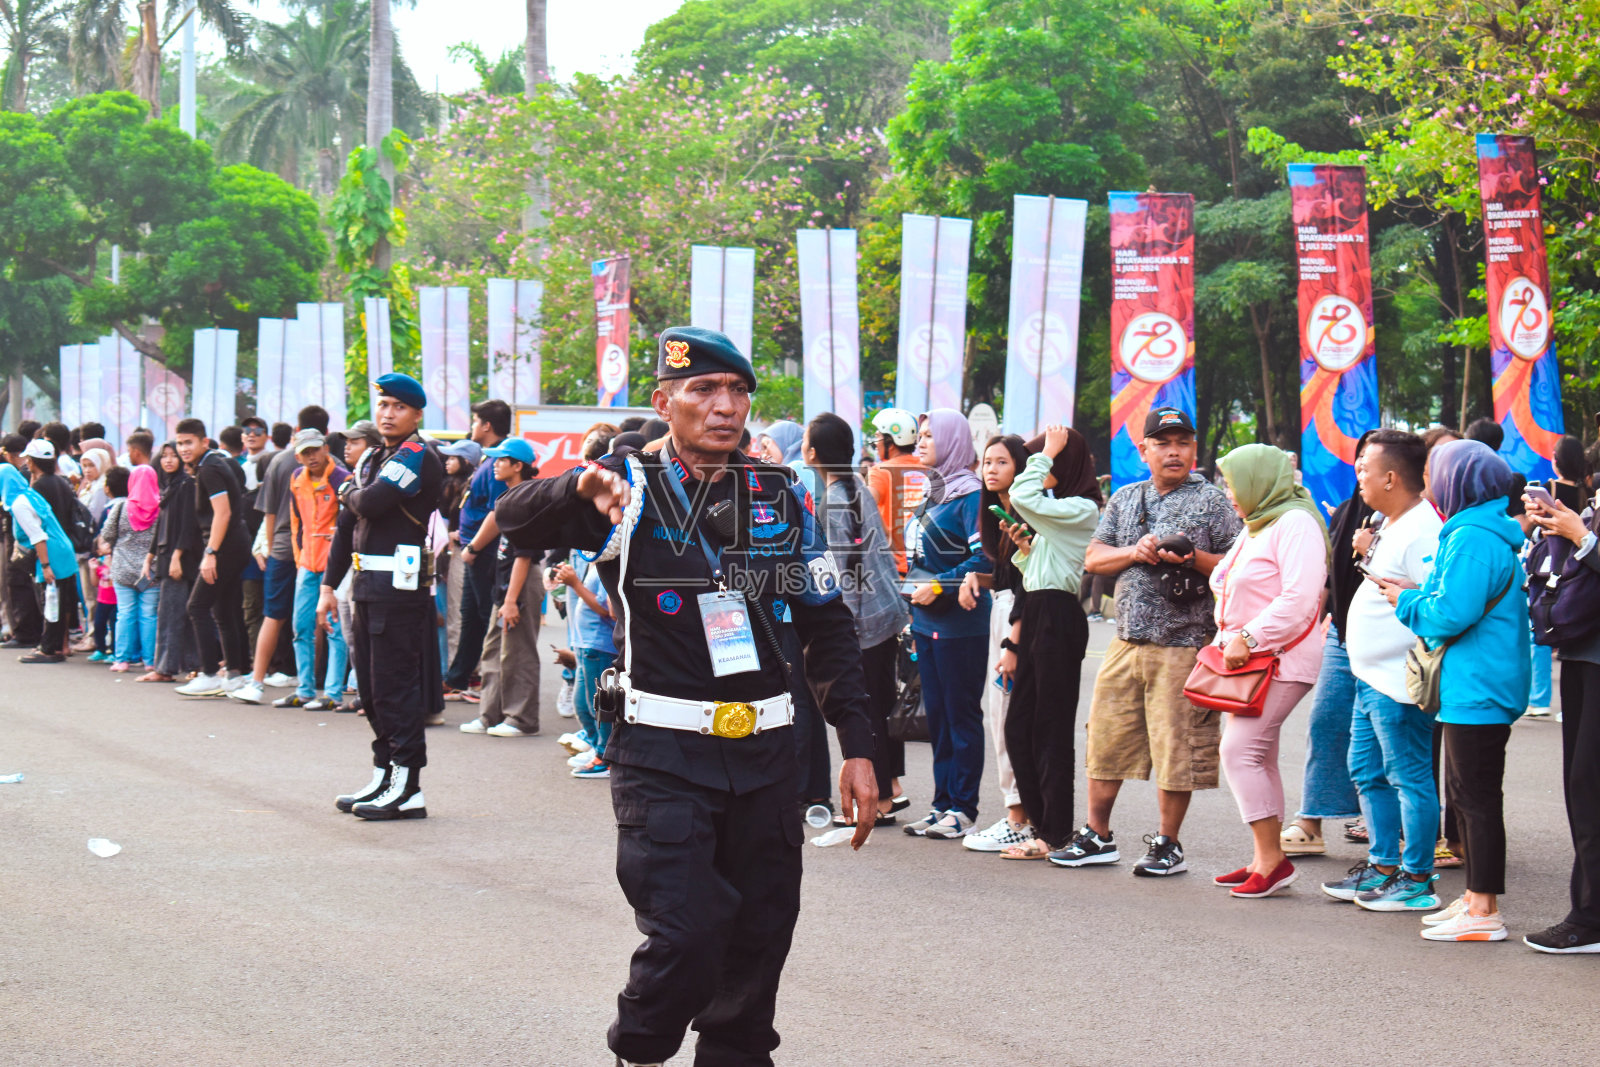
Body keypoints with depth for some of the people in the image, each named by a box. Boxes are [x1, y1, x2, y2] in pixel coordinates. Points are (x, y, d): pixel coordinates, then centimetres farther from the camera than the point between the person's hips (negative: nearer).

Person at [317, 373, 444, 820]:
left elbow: (371, 505, -23)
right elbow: (349, 524, 21)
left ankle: (408, 788, -5)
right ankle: (383, 779, 20)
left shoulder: (417, 456, -10)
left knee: (395, 686, -8)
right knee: (371, 687, 12)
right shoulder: (371, 459, 19)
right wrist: (328, 586, 16)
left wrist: (349, 492, 0)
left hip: (399, 585, -9)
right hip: (367, 585, 9)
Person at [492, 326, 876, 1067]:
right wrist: (579, 490, -33)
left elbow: (829, 628, 11)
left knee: (759, 939, 8)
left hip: (766, 754, 4)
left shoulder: (779, 496, 9)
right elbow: (516, 520, -11)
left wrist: (858, 749, 6)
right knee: (686, 940, -13)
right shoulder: (632, 488, 0)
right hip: (664, 755, -4)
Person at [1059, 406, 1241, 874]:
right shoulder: (1125, 499, 14)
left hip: (1183, 646, -5)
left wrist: (1193, 559, -19)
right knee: (1106, 739, 8)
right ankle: (1097, 837, 19)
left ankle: (1167, 844, 11)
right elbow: (1093, 559, 11)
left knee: (1175, 748, -1)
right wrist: (1135, 552, -7)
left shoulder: (1213, 502, 0)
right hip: (1127, 641, 5)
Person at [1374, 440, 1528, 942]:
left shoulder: (1472, 538, -18)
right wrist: (1415, 594, 11)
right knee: (1463, 796, 17)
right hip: (1475, 689, 11)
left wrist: (1408, 602, -6)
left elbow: (1452, 614, -23)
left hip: (1476, 691, -11)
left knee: (1476, 797, -6)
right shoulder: (1489, 533, 15)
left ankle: (1485, 913, -1)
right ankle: (1475, 899, 25)